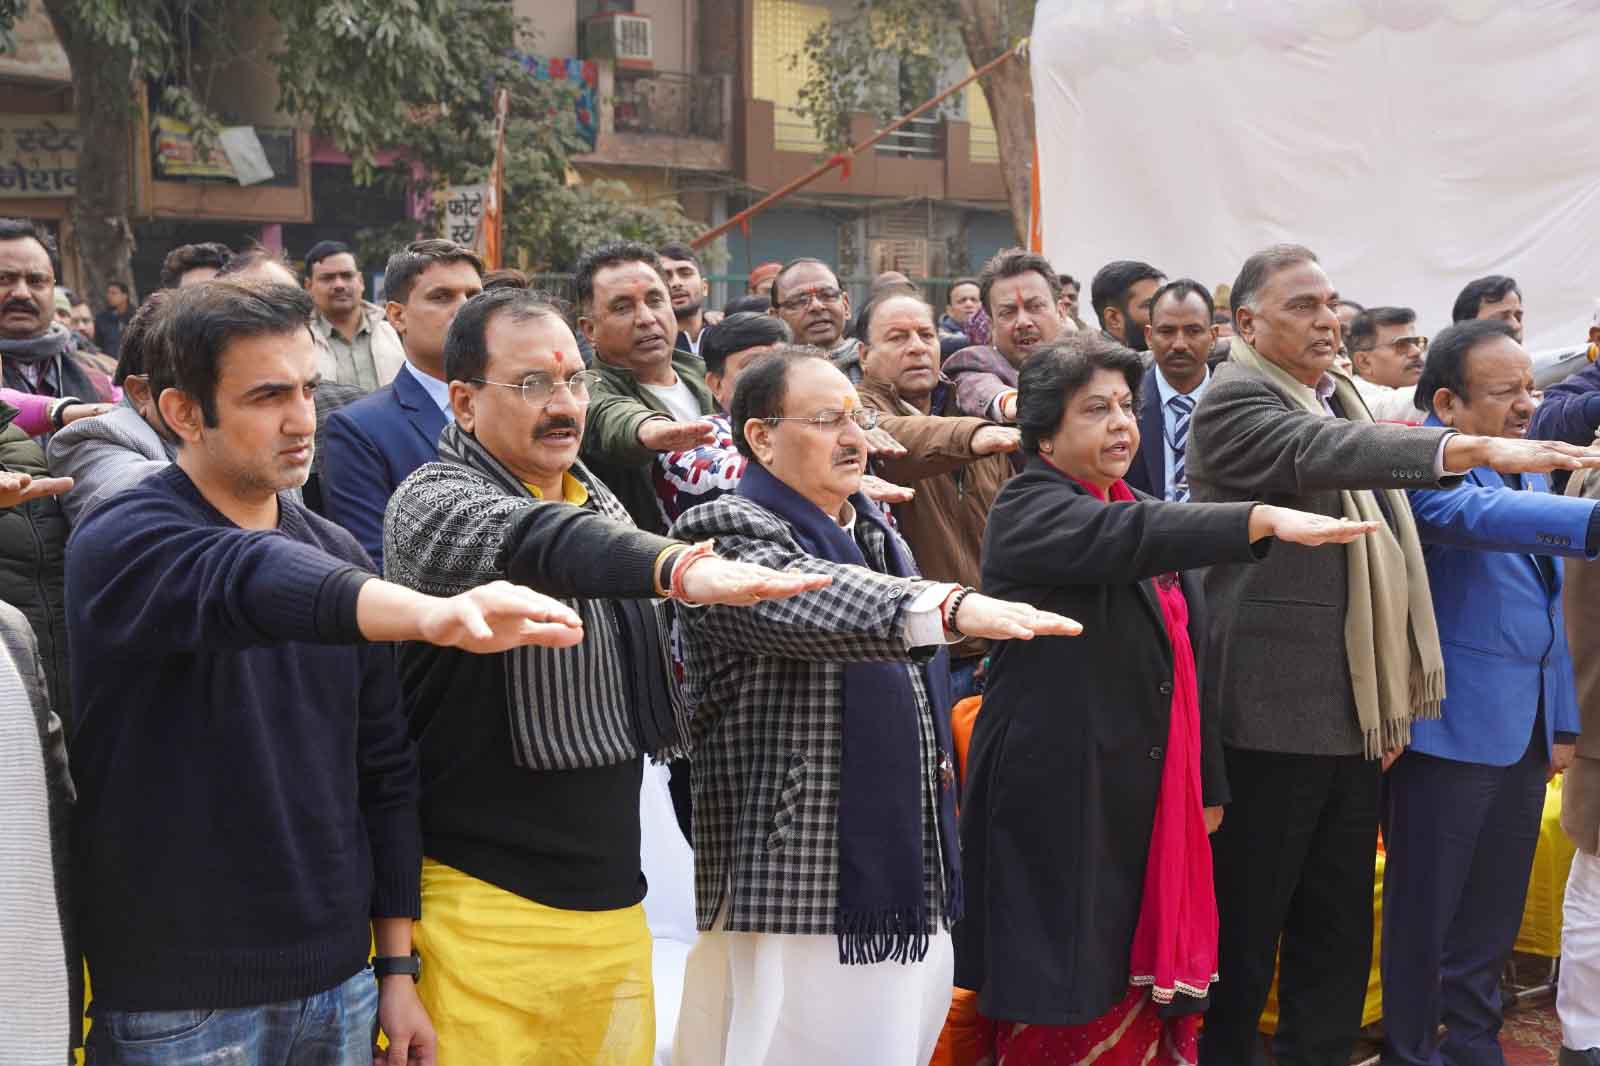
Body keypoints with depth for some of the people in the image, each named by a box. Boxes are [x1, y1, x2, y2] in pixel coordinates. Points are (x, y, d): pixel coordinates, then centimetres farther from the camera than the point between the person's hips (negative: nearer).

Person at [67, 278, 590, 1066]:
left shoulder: (337, 554, 6)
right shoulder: (122, 543, -12)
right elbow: (249, 582, -35)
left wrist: (397, 968, 8)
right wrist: (434, 613, -52)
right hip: (178, 1003, -5)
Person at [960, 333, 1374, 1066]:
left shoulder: (1147, 515, 15)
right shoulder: (1028, 512, -9)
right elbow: (1131, 537, -30)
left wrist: (1207, 785, 18)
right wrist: (1266, 519, -40)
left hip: (1153, 801, 7)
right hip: (1062, 802, -7)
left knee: (1142, 993, 10)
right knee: (1066, 1004, -1)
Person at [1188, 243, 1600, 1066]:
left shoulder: (1338, 399, 16)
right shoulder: (1233, 401, -10)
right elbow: (1320, 454, -30)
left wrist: (1391, 700, 18)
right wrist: (1478, 449, -41)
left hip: (1353, 717, 8)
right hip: (1272, 718, -8)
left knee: (1339, 936, 14)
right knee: (1243, 936, 2)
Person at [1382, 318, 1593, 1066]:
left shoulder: (1528, 468, 14)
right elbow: (1473, 514, -36)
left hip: (1524, 728, 8)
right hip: (1451, 726, -8)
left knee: (1494, 914, 17)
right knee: (1425, 913, 5)